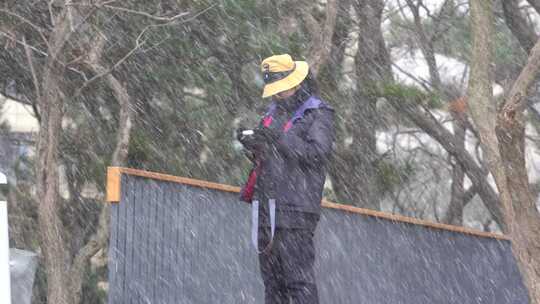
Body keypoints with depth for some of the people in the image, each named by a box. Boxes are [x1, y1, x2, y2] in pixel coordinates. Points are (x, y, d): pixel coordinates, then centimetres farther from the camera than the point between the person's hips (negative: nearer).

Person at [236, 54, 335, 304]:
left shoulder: (319, 114, -3)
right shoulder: (274, 112, 20)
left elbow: (318, 154, -16)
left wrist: (280, 137, -21)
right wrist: (250, 143, 1)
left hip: (295, 210, -8)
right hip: (266, 206, 8)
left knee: (298, 278, -13)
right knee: (272, 279, 9)